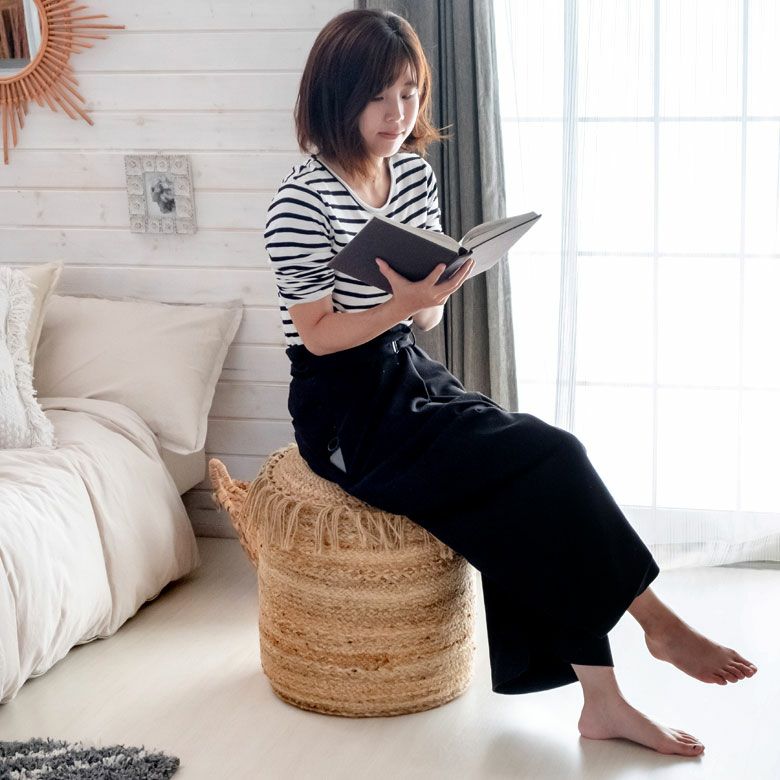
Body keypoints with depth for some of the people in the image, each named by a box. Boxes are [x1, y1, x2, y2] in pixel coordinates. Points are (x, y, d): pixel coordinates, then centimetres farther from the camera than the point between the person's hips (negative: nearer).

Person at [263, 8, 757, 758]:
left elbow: (428, 314, 10)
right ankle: (657, 624, -2)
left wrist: (430, 296, -14)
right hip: (345, 409, -6)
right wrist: (400, 306, -30)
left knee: (546, 460, -17)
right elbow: (317, 334, -15)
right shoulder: (302, 200, -14)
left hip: (410, 375, 7)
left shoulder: (415, 174, 6)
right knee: (544, 464, -20)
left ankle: (603, 701, -15)